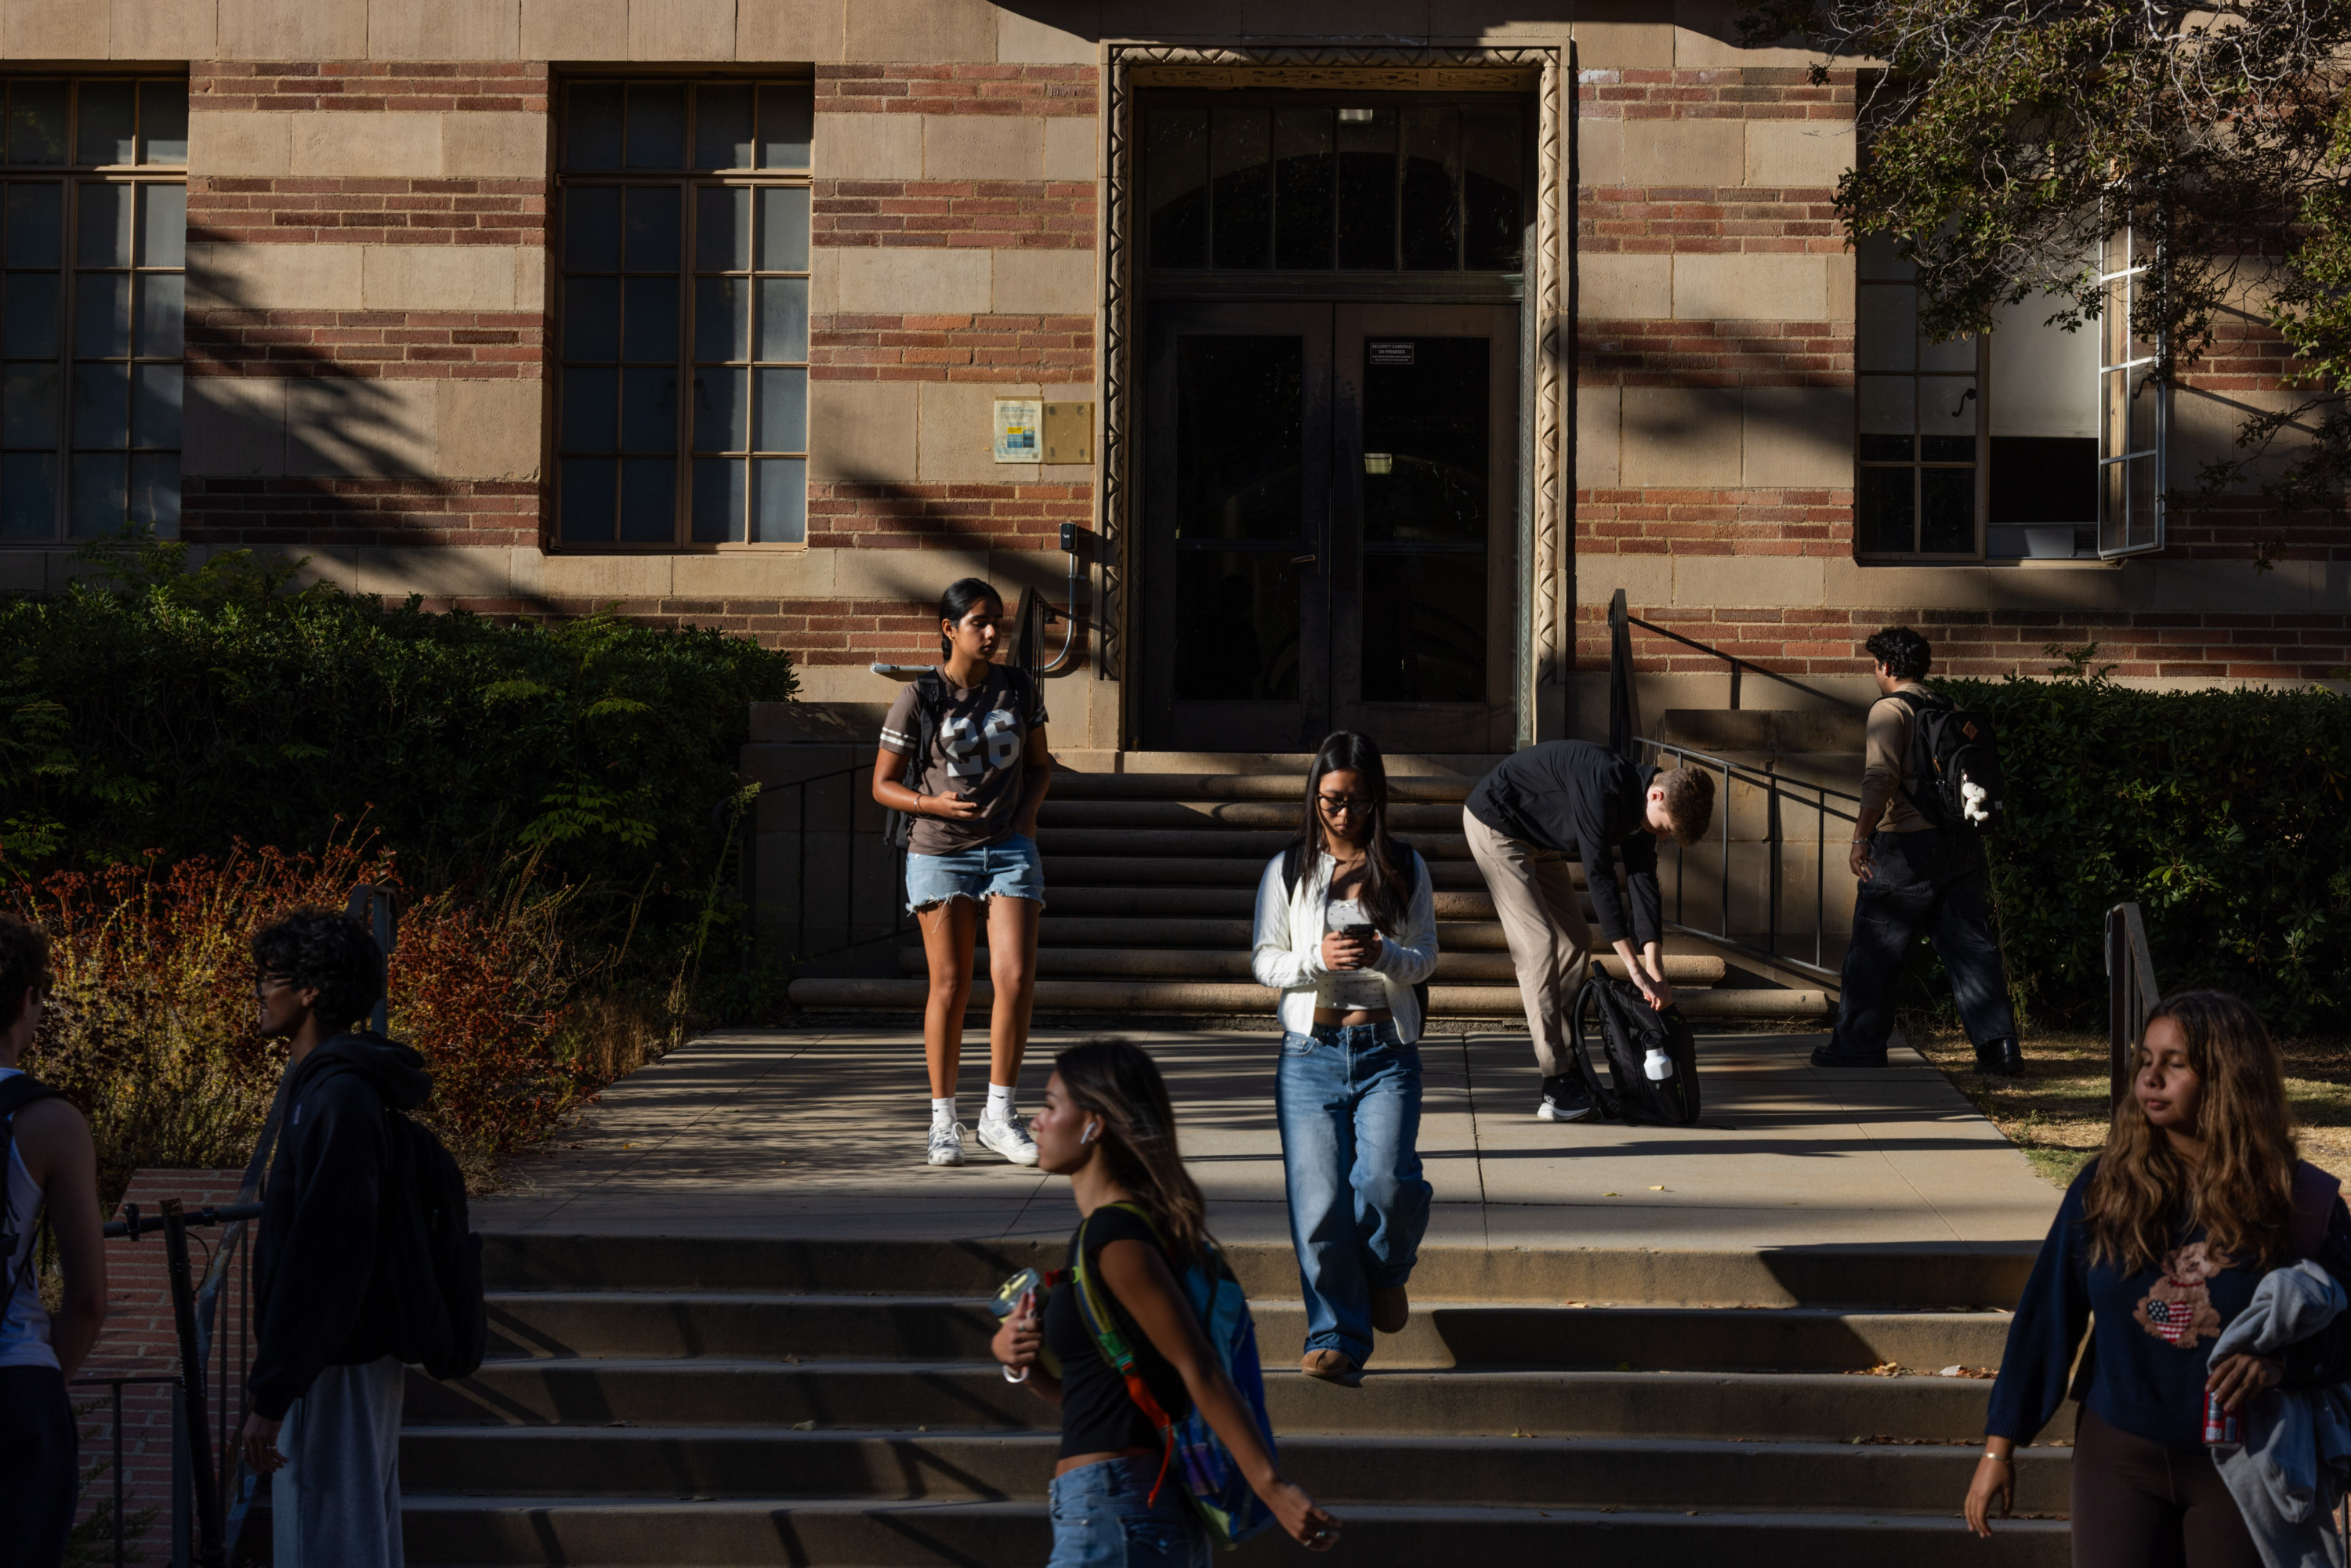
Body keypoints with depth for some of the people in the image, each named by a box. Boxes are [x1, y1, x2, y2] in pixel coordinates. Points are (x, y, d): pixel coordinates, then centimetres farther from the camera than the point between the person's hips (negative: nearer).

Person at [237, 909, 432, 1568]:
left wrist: (270, 1393, -23)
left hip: (337, 1366, -10)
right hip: (337, 1358, 10)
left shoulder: (338, 1097, -20)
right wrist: (272, 1376, 23)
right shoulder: (316, 1082, 14)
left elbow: (320, 1257, -25)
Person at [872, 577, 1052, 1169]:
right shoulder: (918, 698, -4)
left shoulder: (1020, 689, 5)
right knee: (950, 987, 2)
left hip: (1009, 849, 2)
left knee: (1016, 978, -10)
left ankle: (999, 1113, 4)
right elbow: (883, 783, 1)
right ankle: (943, 1119, 16)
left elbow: (1040, 763, 19)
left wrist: (1028, 811, 0)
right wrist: (934, 803, -16)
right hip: (940, 852, -2)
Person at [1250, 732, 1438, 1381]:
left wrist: (1385, 955, -14)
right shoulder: (1287, 871, 6)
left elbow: (1427, 957, 8)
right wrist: (1318, 960, -14)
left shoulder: (1405, 869, 7)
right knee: (1318, 1201, -6)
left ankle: (1387, 1271, 12)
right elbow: (1264, 961, 6)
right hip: (1311, 1052, 0)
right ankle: (1338, 1334, 9)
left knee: (1386, 1179, -20)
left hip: (1386, 1051, 0)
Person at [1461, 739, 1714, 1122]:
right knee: (1539, 944, -16)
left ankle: (1568, 1067, 10)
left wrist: (1654, 969, -15)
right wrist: (1634, 967, -32)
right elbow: (1599, 875, -34)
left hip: (1538, 841, 10)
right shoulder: (1604, 784, -33)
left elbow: (1643, 882, -5)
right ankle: (1556, 1090, -18)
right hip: (1496, 826, -10)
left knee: (1575, 942, 7)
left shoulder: (1639, 807, -5)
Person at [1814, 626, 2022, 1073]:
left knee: (1873, 949, 5)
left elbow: (1881, 777, -20)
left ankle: (1858, 1045, 11)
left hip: (1906, 846, -6)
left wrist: (1861, 837, -24)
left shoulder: (1890, 708, -7)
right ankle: (1999, 1045, 1)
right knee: (1973, 947, 6)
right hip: (1961, 845, 7)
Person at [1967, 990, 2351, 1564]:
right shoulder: (2106, 1187, -2)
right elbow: (2045, 1317, 1)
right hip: (2119, 1455, 1)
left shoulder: (2301, 1203, -7)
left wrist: (2280, 1362, -25)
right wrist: (2000, 1446, 1)